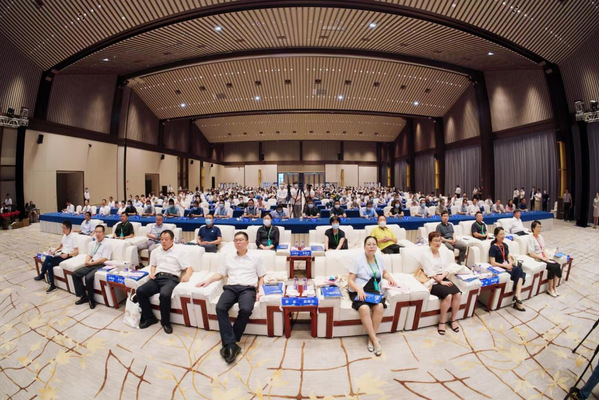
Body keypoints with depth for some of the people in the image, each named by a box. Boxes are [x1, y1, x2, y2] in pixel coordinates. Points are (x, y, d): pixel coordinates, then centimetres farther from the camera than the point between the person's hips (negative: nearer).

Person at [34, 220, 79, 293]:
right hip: (61, 253, 8)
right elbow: (61, 245, 26)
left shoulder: (73, 236, -14)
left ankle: (42, 274, 3)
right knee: (49, 264, -13)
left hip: (68, 255, -8)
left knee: (48, 258, -20)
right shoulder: (64, 235, 11)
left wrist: (67, 254, -28)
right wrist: (54, 250, 9)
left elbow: (76, 251, -17)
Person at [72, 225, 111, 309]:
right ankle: (84, 296, 1)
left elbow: (104, 259, -13)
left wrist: (91, 263, -12)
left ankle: (91, 299, -7)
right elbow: (89, 255, 21)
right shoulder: (95, 243, 19)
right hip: (91, 265, 8)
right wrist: (87, 261, -1)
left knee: (88, 277, -29)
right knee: (75, 274, -9)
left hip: (100, 266, -8)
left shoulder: (107, 244, -6)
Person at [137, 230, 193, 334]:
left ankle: (165, 322, -9)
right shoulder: (156, 251, 23)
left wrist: (187, 275, -20)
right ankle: (149, 318, -1)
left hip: (171, 278, -5)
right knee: (140, 291, -21)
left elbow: (190, 268, 1)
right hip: (157, 278, 5)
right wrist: (152, 273, 9)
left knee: (164, 294, -34)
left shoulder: (179, 251, 6)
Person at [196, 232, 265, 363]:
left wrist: (259, 291, -1)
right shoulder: (229, 258, 23)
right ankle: (231, 344, -26)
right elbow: (220, 274, 22)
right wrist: (208, 280, 4)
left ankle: (228, 342, -14)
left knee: (246, 310, -33)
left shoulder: (254, 258, 15)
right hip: (231, 287, 3)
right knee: (220, 307, -29)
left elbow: (261, 277, 15)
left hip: (248, 288, -3)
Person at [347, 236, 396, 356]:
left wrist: (389, 278, 5)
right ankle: (375, 339, -14)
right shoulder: (358, 260, -7)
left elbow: (384, 272, 27)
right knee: (364, 308, -32)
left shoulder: (379, 258, 9)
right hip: (359, 291, -4)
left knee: (380, 307, -26)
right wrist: (359, 290, -25)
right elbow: (350, 280, -8)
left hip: (374, 290, 4)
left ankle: (371, 338, -10)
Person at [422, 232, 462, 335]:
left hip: (443, 278, 6)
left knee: (458, 294, -18)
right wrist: (441, 282, -15)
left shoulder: (442, 252, 11)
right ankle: (442, 321, -8)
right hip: (432, 282, -6)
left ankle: (453, 320, 0)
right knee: (448, 295, -27)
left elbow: (447, 269, 8)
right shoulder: (426, 255, -8)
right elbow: (430, 274, -12)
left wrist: (442, 276, -11)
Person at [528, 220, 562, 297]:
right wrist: (543, 258, -14)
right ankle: (550, 289, -7)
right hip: (537, 259, -7)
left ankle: (554, 287, -5)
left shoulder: (540, 237, 13)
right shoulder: (531, 239, -12)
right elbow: (531, 254, -15)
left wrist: (547, 257, -2)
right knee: (552, 267, -24)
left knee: (558, 266, -15)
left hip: (544, 258, 7)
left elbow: (544, 249, 14)